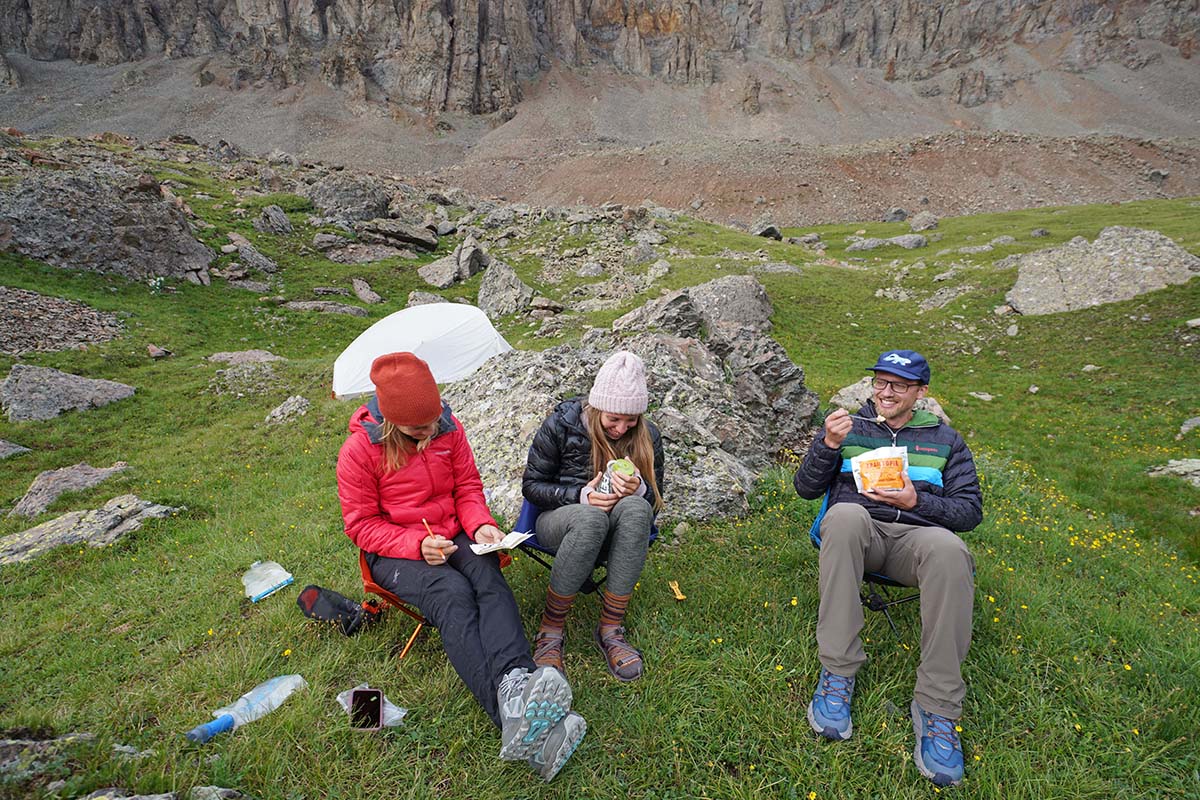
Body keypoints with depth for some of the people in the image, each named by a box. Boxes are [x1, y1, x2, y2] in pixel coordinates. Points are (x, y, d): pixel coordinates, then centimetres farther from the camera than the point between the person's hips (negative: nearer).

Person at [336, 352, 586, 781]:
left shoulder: (447, 426, -1)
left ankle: (515, 686, -53)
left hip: (453, 538, 4)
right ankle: (516, 718, -50)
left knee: (489, 578, -30)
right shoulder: (359, 450, -11)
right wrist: (416, 545, -23)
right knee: (452, 593, -33)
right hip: (395, 552, -4)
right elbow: (361, 525, -8)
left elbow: (468, 488, 6)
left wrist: (481, 525, -14)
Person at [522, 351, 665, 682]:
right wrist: (580, 495, -22)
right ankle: (550, 631, -24)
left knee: (635, 509, -35)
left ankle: (610, 629, -28)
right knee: (590, 518, -40)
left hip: (614, 530, 2)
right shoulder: (560, 424, -10)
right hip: (560, 520, -2)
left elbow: (653, 501, 4)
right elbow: (531, 485, -4)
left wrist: (638, 490, -21)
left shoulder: (647, 437, -3)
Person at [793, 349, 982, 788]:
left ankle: (937, 708, -29)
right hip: (858, 533, 0)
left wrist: (916, 500, -7)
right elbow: (806, 488, 10)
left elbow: (971, 510, 12)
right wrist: (828, 444, -9)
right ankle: (837, 671, -31)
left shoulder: (945, 439, 19)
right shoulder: (850, 425, 17)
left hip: (916, 534, 1)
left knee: (949, 549, -37)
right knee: (844, 514, -39)